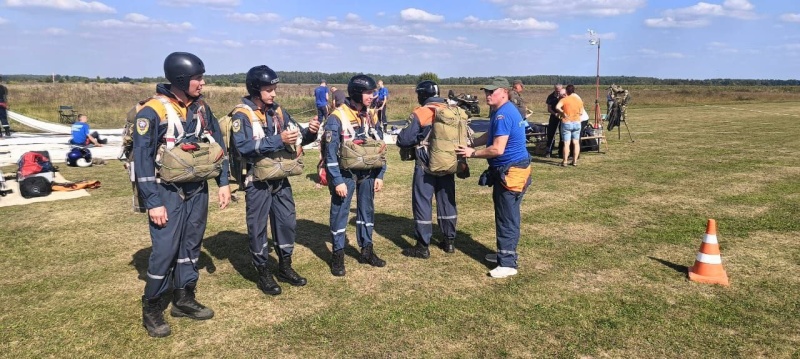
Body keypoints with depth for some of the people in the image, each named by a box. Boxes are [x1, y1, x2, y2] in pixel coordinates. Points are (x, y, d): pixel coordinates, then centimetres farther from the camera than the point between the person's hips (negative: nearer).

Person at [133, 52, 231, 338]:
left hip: (198, 190, 6)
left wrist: (223, 182, 6)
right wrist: (153, 202, -17)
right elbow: (142, 158, -16)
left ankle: (184, 300, 28)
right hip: (168, 193, -6)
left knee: (191, 245, 13)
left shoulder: (201, 108, 3)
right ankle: (151, 309, 13)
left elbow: (217, 144, 11)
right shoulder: (152, 111, -16)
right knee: (165, 250, -5)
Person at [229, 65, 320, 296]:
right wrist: (278, 140, -29)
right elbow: (244, 148, -24)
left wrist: (310, 132, -14)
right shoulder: (242, 115, -12)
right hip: (257, 182, -6)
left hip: (281, 180, 6)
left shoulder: (278, 111, 6)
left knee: (287, 222, 13)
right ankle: (263, 273, 20)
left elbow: (297, 138, 8)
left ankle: (285, 267, 30)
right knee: (258, 227, 6)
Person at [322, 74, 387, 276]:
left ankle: (367, 251, 29)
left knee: (367, 211, 15)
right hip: (345, 174, -6)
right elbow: (331, 152, -15)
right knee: (340, 213, 3)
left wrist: (380, 175, 5)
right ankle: (338, 256, 15)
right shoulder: (337, 118, -15)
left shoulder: (371, 116, 4)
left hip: (368, 173, 6)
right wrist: (337, 181, -17)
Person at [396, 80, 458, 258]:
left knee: (422, 203, 2)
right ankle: (449, 241, 25)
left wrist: (400, 137, 7)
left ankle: (422, 247, 5)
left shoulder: (420, 113, -12)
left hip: (426, 165, -6)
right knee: (447, 201, 15)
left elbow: (405, 139, -14)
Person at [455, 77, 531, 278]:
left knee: (507, 218, -5)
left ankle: (508, 263, 2)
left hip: (510, 173, -11)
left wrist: (472, 154, -14)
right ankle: (505, 252, 32)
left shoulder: (503, 115, -21)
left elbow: (497, 149, -25)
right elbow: (490, 135, 23)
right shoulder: (504, 111, 13)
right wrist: (470, 144, 14)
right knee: (507, 215, 19)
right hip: (508, 170, 11)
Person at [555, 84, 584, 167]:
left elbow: (557, 107, -25)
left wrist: (562, 112, -9)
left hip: (566, 123, -3)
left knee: (566, 143, -4)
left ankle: (564, 161, -3)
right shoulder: (579, 100, 4)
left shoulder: (564, 100, -9)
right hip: (577, 123, 4)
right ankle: (575, 161, 11)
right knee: (576, 143, 10)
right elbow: (581, 112, 8)